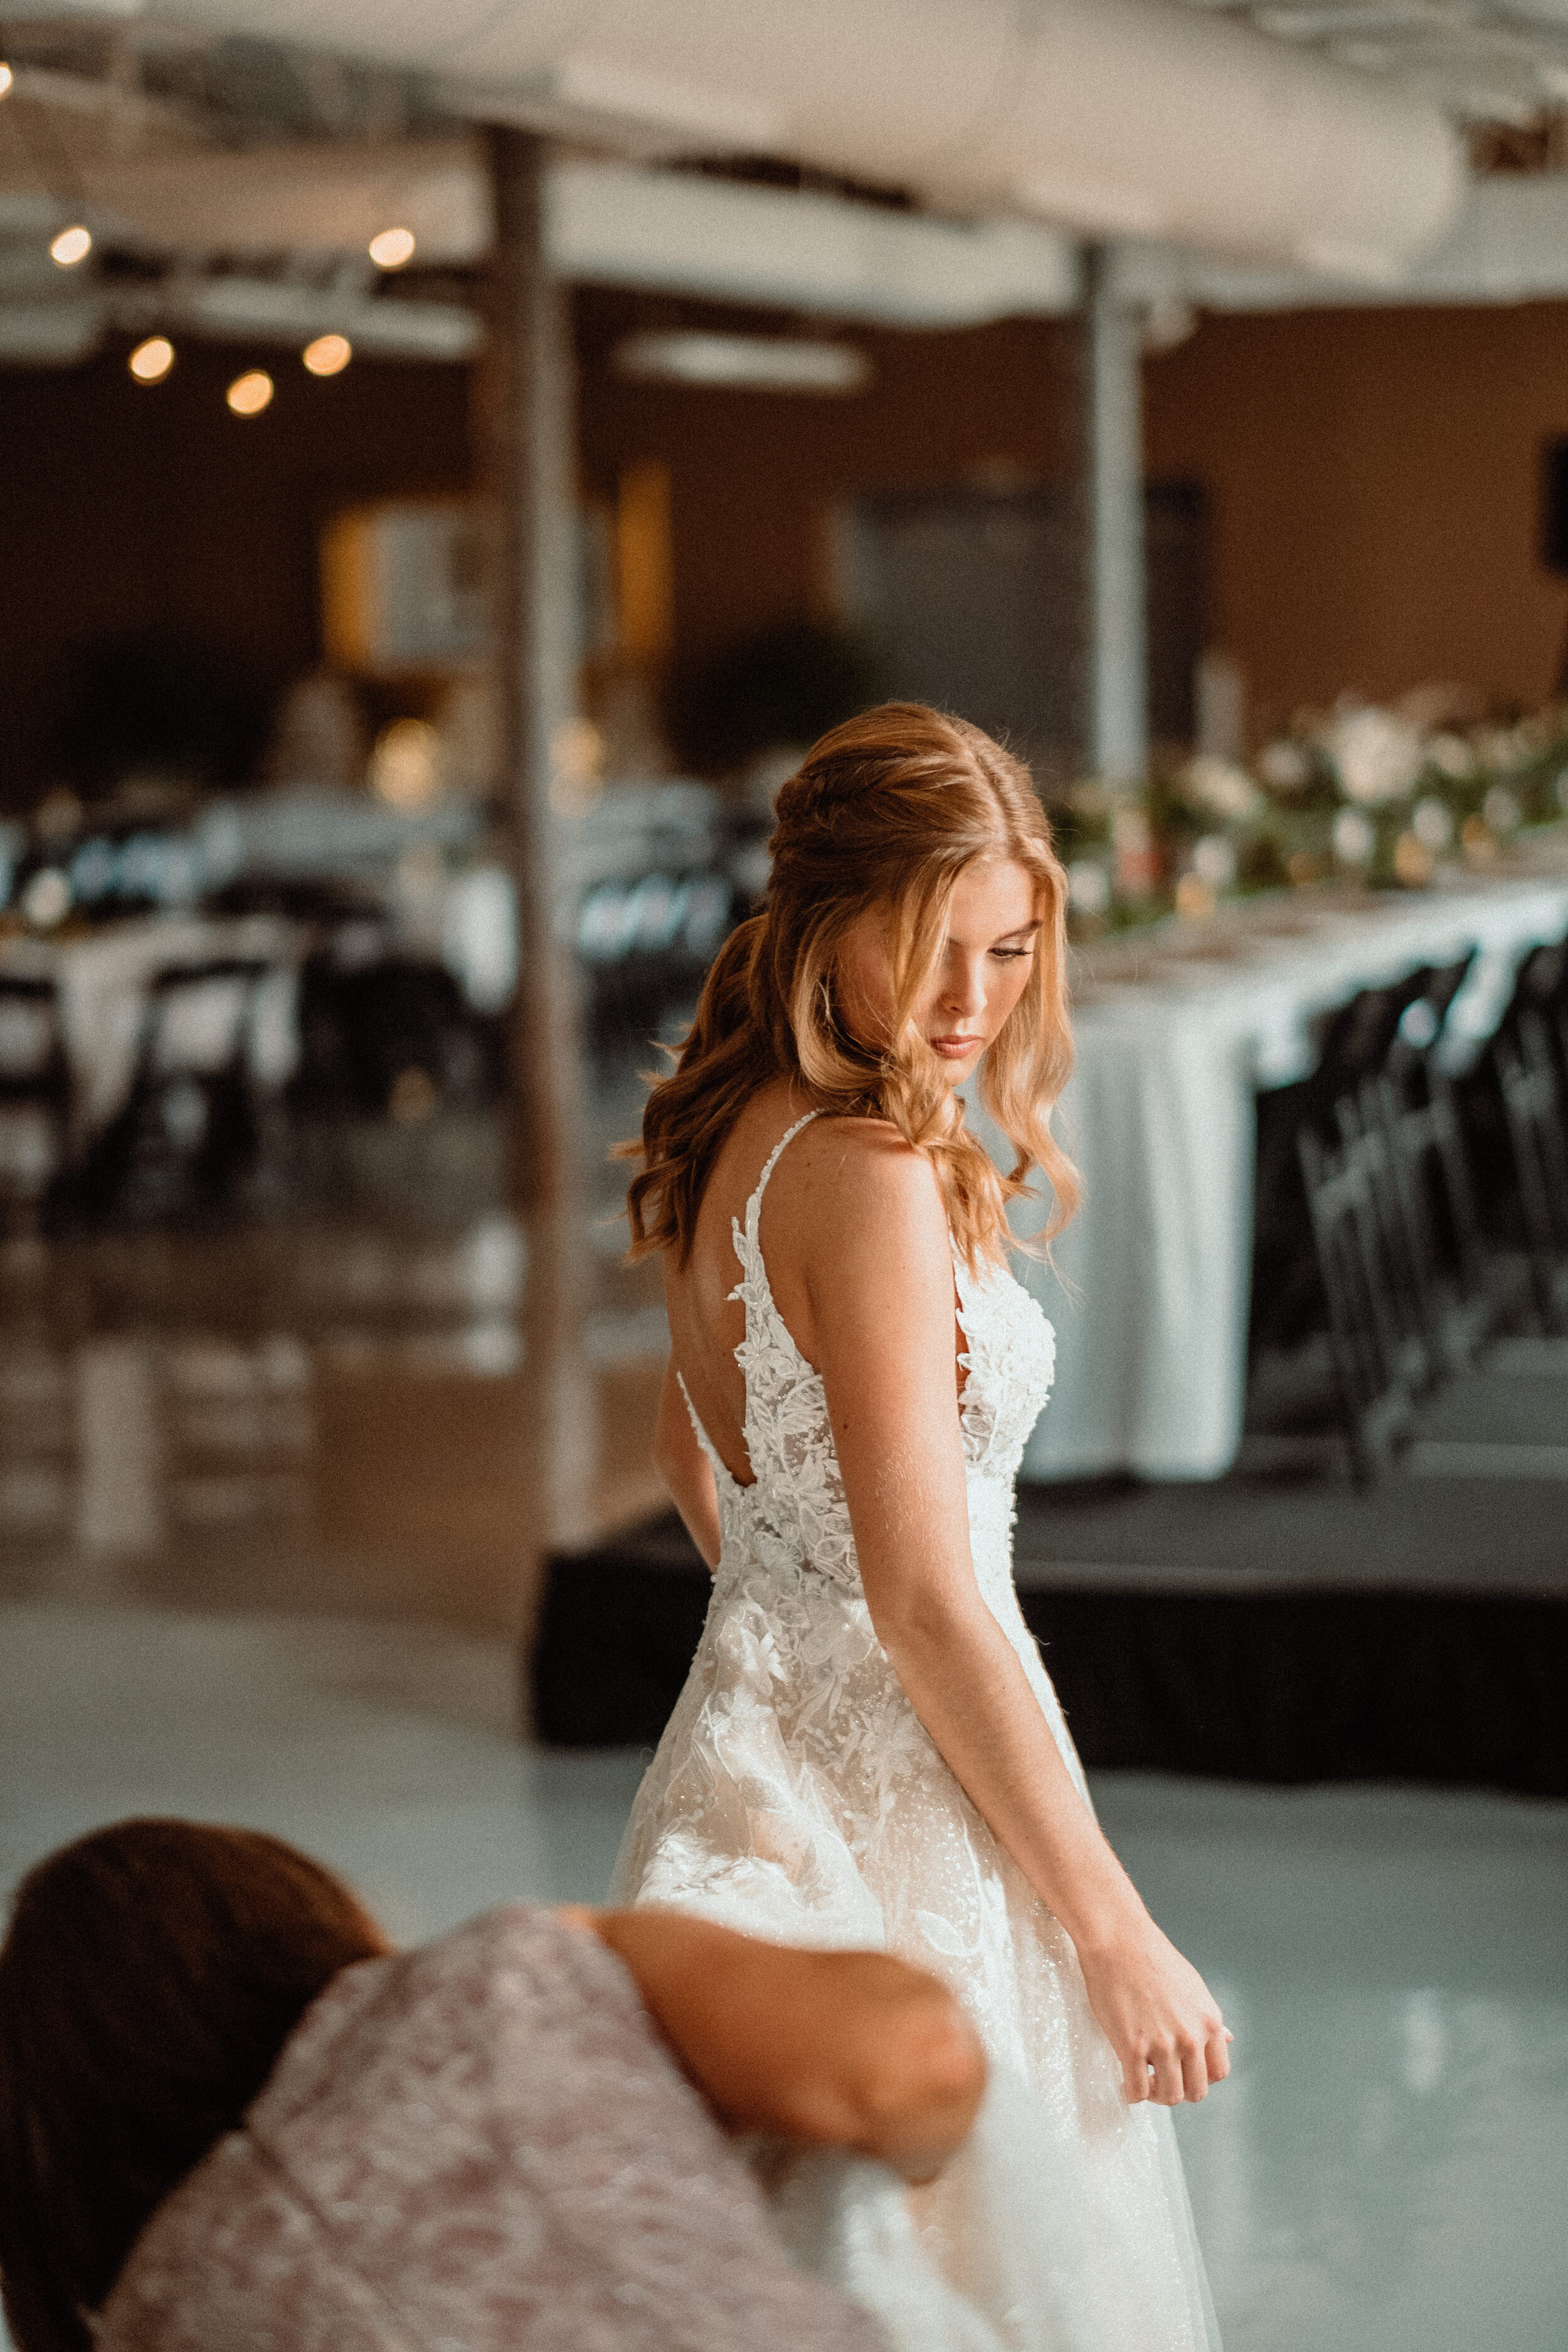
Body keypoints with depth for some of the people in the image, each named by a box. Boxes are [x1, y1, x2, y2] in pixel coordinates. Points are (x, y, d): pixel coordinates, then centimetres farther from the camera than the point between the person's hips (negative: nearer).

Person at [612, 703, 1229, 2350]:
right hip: (889, 1783, -9)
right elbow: (926, 1605, -23)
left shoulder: (734, 1136, 6)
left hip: (752, 1716, 9)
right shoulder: (875, 1177, -21)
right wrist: (1117, 1935, -19)